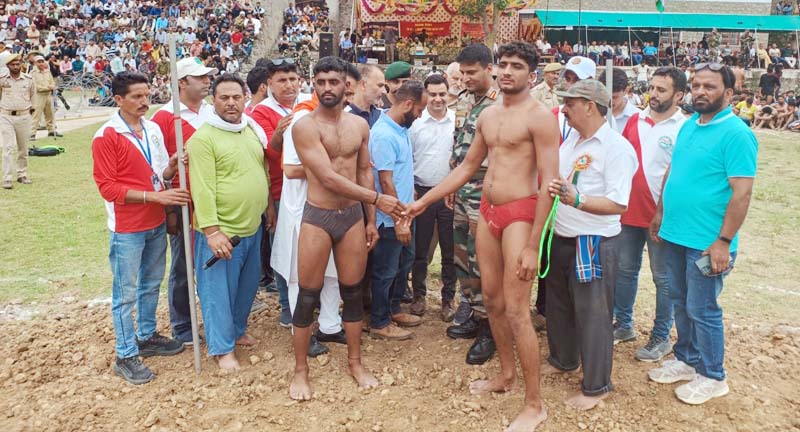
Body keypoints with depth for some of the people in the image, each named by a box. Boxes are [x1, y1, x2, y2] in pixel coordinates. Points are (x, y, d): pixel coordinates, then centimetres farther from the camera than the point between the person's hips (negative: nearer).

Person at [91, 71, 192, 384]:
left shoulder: (153, 129, 5)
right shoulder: (106, 137, -14)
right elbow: (107, 187, -16)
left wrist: (171, 167, -10)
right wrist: (155, 195, -22)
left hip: (157, 223, 7)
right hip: (127, 229, -6)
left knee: (152, 284, 19)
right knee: (126, 293, 3)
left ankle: (146, 337, 36)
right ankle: (126, 356, 15)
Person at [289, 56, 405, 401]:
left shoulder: (360, 125, 5)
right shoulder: (305, 126, -12)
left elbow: (365, 171, 11)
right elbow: (329, 178, -20)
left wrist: (370, 220, 7)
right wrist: (378, 199, -20)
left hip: (353, 216, 4)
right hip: (317, 217, -4)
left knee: (352, 292, 12)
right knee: (308, 296, 5)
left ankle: (355, 362, 29)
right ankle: (301, 369, 20)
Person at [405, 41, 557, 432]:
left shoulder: (539, 116, -11)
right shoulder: (487, 115, 12)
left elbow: (549, 181, -14)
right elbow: (468, 166, 21)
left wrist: (533, 246, -17)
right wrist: (424, 201, 17)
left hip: (520, 213, -7)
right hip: (488, 211, 7)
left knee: (516, 311, -6)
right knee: (492, 301, 15)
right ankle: (507, 373, 35)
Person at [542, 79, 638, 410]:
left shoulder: (616, 147, -15)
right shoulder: (570, 140, 9)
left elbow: (618, 204, -22)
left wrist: (577, 200, -33)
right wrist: (549, 188, -1)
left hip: (593, 243, -8)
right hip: (560, 238, 8)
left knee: (592, 313, 2)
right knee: (558, 304, 21)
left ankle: (596, 386, 17)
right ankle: (563, 360, 43)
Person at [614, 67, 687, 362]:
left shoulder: (684, 129, -9)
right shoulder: (635, 121, 6)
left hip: (663, 215, -5)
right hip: (629, 211, 5)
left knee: (663, 279, 7)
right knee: (625, 270, 15)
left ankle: (661, 338, 20)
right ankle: (624, 326, 31)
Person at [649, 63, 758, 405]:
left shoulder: (736, 134, -15)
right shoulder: (688, 126, 9)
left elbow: (742, 193, -18)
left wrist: (724, 242, -20)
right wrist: (660, 214, 17)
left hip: (706, 243, -7)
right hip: (675, 235, 7)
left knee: (702, 310, 4)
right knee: (680, 303, 18)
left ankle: (711, 377, 22)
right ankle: (686, 359, 36)